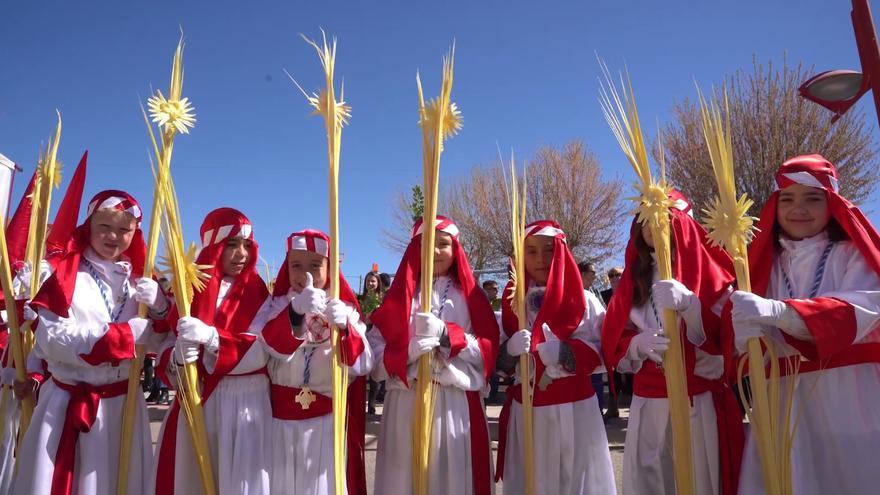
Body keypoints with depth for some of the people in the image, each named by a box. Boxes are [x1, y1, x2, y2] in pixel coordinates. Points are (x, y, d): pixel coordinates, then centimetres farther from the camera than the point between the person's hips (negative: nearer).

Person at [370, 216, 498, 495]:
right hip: (406, 405, 0)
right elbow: (377, 355, 1)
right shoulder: (398, 296, 8)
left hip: (458, 406, 0)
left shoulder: (470, 296, 8)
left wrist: (447, 334, -15)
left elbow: (488, 349, -2)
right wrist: (410, 350, -18)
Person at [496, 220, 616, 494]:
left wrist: (565, 352, -20)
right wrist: (510, 350, -13)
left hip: (576, 407, -1)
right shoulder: (513, 302, 8)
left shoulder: (583, 300, 1)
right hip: (528, 409, 2)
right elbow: (500, 361, 8)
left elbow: (600, 350, -4)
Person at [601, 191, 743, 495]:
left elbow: (727, 338, -10)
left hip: (700, 401, -3)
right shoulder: (634, 278, 11)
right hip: (647, 402, 3)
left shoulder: (707, 271, 2)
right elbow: (612, 343, 5)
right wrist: (638, 344, -17)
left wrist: (689, 304, -26)